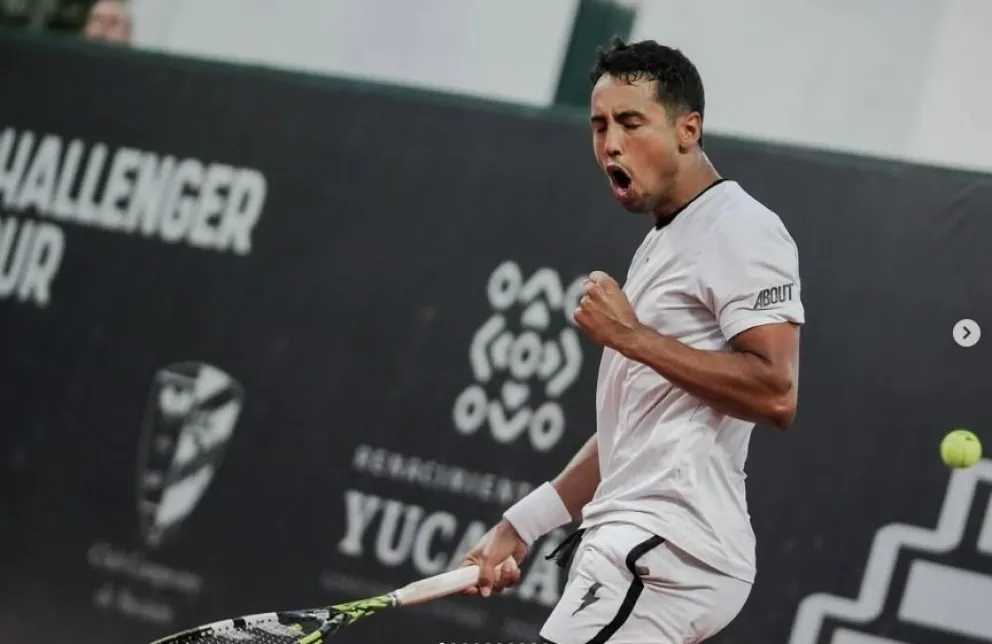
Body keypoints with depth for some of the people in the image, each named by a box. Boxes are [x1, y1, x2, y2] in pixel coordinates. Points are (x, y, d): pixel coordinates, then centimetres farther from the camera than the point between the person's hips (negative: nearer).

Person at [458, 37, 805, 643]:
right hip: (633, 548, 10)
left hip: (668, 551, -10)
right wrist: (520, 527, 20)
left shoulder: (742, 230, -8)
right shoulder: (662, 245, 23)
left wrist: (633, 336, -17)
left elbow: (776, 394, -21)